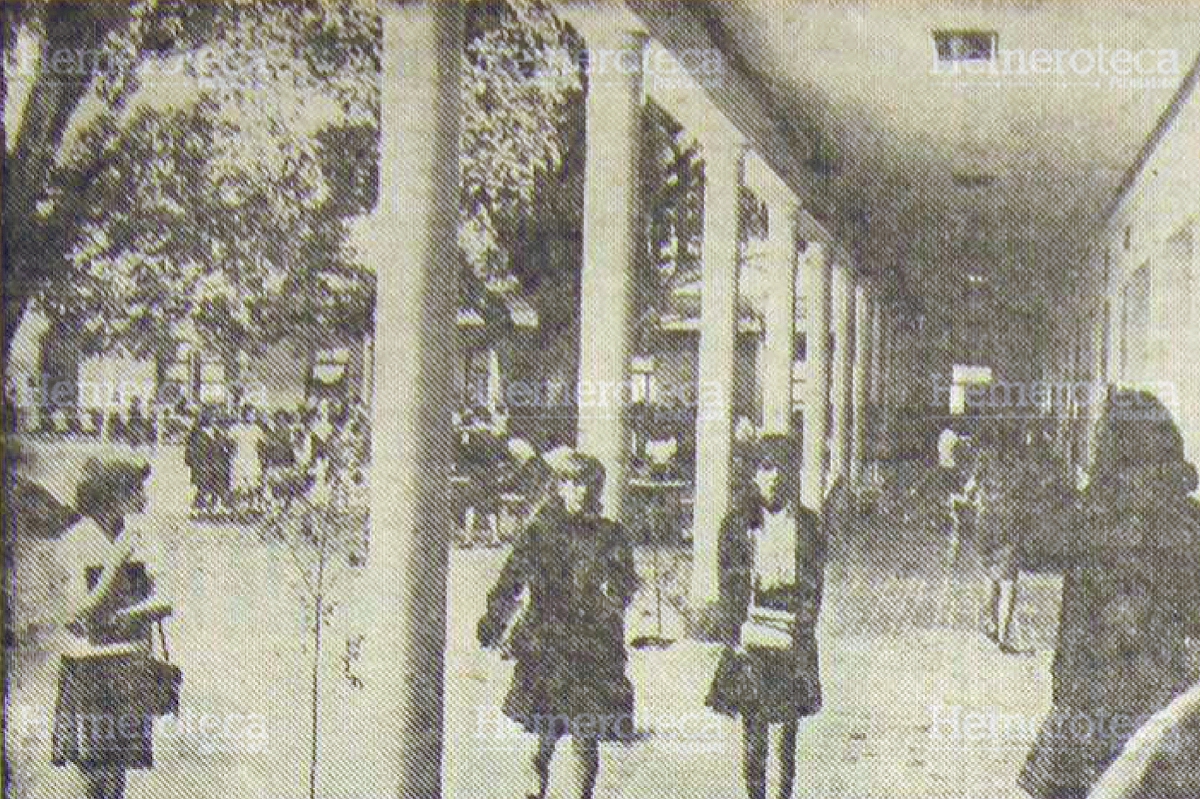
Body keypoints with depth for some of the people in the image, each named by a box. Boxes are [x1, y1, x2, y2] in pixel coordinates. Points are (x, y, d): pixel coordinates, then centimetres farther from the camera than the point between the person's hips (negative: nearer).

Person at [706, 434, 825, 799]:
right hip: (750, 642, -1)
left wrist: (804, 636, -2)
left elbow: (815, 585, 7)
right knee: (753, 731, -2)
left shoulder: (808, 525, 9)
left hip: (791, 643, 1)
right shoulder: (738, 523, 7)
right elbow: (728, 586, 5)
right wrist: (736, 636, -4)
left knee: (787, 733, 3)